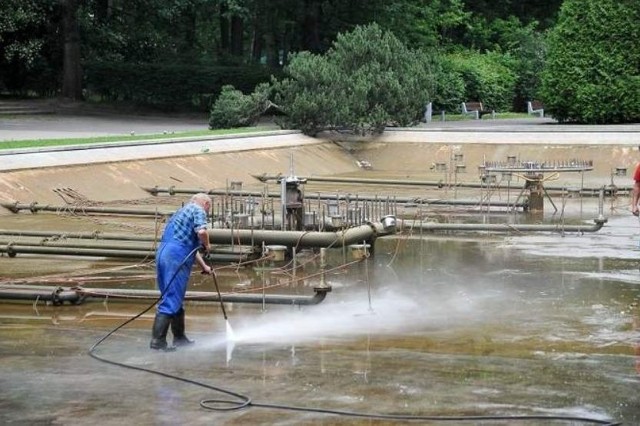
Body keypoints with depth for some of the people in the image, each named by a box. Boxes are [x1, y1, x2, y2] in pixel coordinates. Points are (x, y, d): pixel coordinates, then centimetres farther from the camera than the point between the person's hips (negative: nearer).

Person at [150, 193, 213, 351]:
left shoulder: (181, 212, 30)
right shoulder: (198, 210, 2)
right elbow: (201, 231, -18)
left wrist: (203, 266, 40)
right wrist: (207, 245, 3)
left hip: (162, 253, 9)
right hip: (176, 258, -9)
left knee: (176, 299, 18)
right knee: (170, 300, -9)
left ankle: (179, 337, 27)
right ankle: (157, 341, -13)